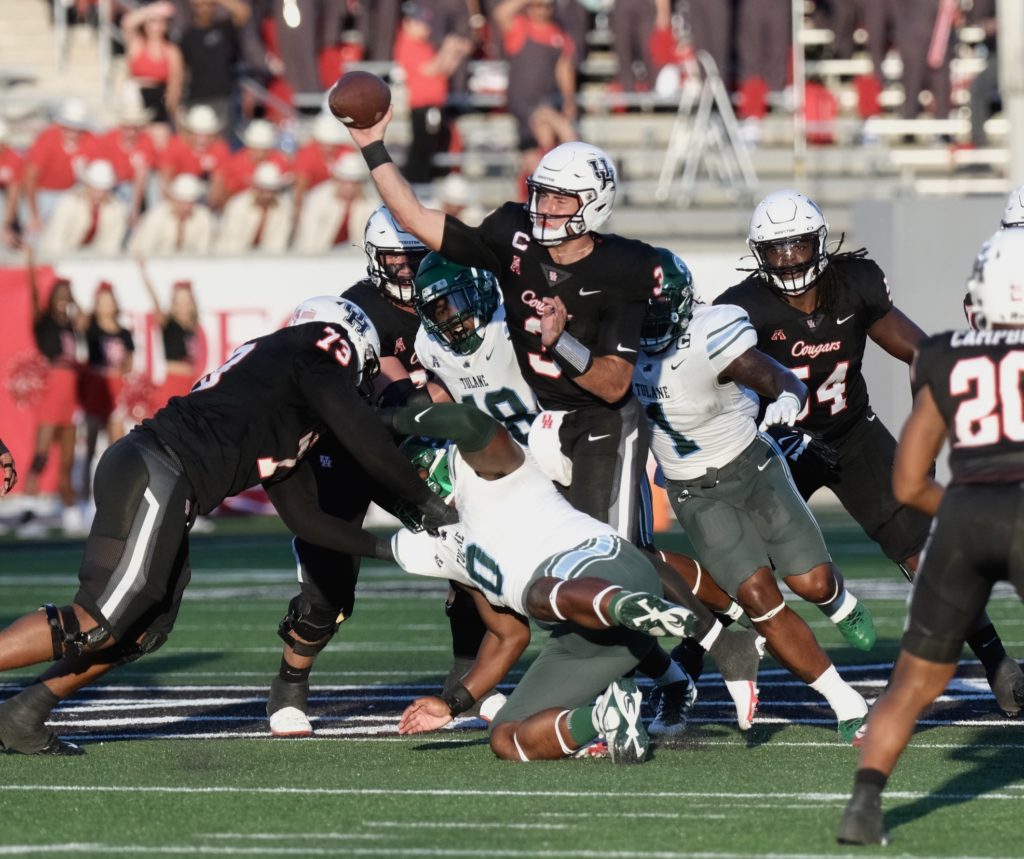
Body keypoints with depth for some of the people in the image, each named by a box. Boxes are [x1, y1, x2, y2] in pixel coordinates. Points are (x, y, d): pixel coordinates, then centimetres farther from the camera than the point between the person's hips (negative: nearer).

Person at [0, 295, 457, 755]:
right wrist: (428, 502, 12)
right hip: (154, 475, -10)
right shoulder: (315, 356, 7)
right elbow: (366, 441, 1)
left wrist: (386, 548, 36)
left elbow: (304, 518, 35)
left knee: (143, 630, 15)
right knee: (96, 627, -12)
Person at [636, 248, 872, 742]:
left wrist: (786, 400, -41)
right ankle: (846, 704, -4)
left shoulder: (710, 341, -23)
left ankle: (840, 605, 35)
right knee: (758, 599, -13)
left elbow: (784, 382, -20)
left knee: (811, 584, -7)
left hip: (751, 467, -2)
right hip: (696, 494, 3)